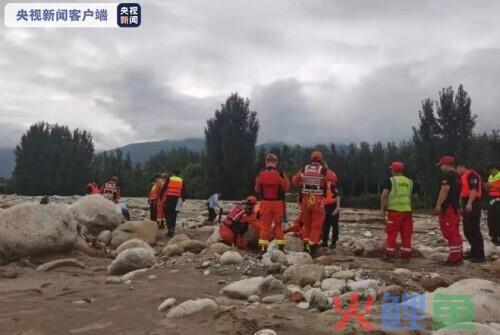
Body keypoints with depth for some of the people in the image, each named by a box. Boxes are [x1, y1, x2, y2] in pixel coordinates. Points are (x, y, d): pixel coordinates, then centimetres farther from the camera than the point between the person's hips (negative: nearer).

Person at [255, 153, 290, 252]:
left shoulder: (261, 174, -6)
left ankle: (263, 246, 6)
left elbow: (257, 190, 4)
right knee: (278, 224, 10)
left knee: (265, 225, 8)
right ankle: (280, 246, 13)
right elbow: (286, 188, 0)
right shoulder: (280, 174, -11)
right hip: (278, 202, -1)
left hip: (265, 202, 1)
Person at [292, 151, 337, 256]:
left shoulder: (304, 169, 4)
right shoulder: (323, 170, -6)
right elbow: (333, 179, 0)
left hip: (306, 199, 4)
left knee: (307, 223, 18)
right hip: (318, 200, -3)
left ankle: (306, 245, 21)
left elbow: (295, 181, 10)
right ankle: (313, 247, -1)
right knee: (316, 225, 2)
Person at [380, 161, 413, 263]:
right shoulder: (409, 181, 11)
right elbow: (411, 196, 20)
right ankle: (406, 256, 8)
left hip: (394, 211, -4)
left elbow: (384, 195, -10)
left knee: (391, 234, 1)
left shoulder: (391, 180, -4)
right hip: (407, 210, 4)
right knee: (406, 234, 7)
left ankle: (390, 255, 2)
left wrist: (382, 209, -3)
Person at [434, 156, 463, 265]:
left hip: (447, 208, -10)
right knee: (455, 233, 14)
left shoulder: (447, 175, -12)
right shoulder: (457, 176, 18)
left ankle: (454, 258, -6)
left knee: (450, 233, -8)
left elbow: (445, 190, -22)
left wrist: (438, 205, -26)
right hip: (455, 207, 10)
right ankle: (459, 256, 19)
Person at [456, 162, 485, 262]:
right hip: (466, 205, 10)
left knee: (474, 230, -9)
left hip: (472, 205, -10)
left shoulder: (472, 175, -9)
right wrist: (462, 205, 24)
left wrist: (469, 203, -28)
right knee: (468, 230, 12)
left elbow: (474, 190, -20)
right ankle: (474, 253, 20)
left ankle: (479, 255, -6)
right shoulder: (463, 177, 22)